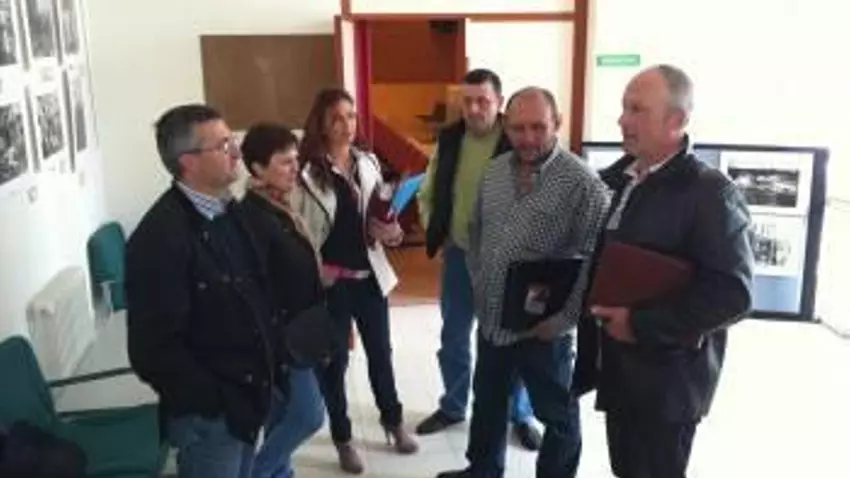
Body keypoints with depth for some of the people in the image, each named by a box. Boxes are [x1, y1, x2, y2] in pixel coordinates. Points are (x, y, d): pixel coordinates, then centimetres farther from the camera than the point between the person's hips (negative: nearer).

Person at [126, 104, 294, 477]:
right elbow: (155, 349, -21)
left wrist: (275, 370, 7)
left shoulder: (227, 212, 5)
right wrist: (222, 404, -19)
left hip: (261, 394, 8)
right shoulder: (159, 238, -20)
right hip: (211, 415, -7)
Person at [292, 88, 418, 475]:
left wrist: (391, 231, -8)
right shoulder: (306, 170, -13)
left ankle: (393, 421, 39)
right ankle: (342, 439, 29)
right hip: (330, 280, -4)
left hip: (370, 274, 4)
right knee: (334, 360, 11)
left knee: (380, 352, 17)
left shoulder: (368, 162, 3)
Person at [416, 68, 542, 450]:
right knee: (453, 339, 17)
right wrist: (435, 232, 3)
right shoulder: (449, 139, 0)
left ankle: (520, 415, 31)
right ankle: (452, 406, 37)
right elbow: (428, 194, 11)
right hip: (458, 254, 4)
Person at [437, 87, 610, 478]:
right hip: (491, 318, 6)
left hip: (542, 327, -6)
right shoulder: (494, 171, 3)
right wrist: (478, 283, 9)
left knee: (557, 415, 14)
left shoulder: (582, 183, -18)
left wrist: (563, 317, -19)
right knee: (487, 401, 24)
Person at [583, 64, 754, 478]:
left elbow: (732, 294, -22)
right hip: (618, 366, 7)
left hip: (666, 378, -6)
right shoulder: (614, 179, 6)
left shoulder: (709, 192, -16)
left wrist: (641, 325, -22)